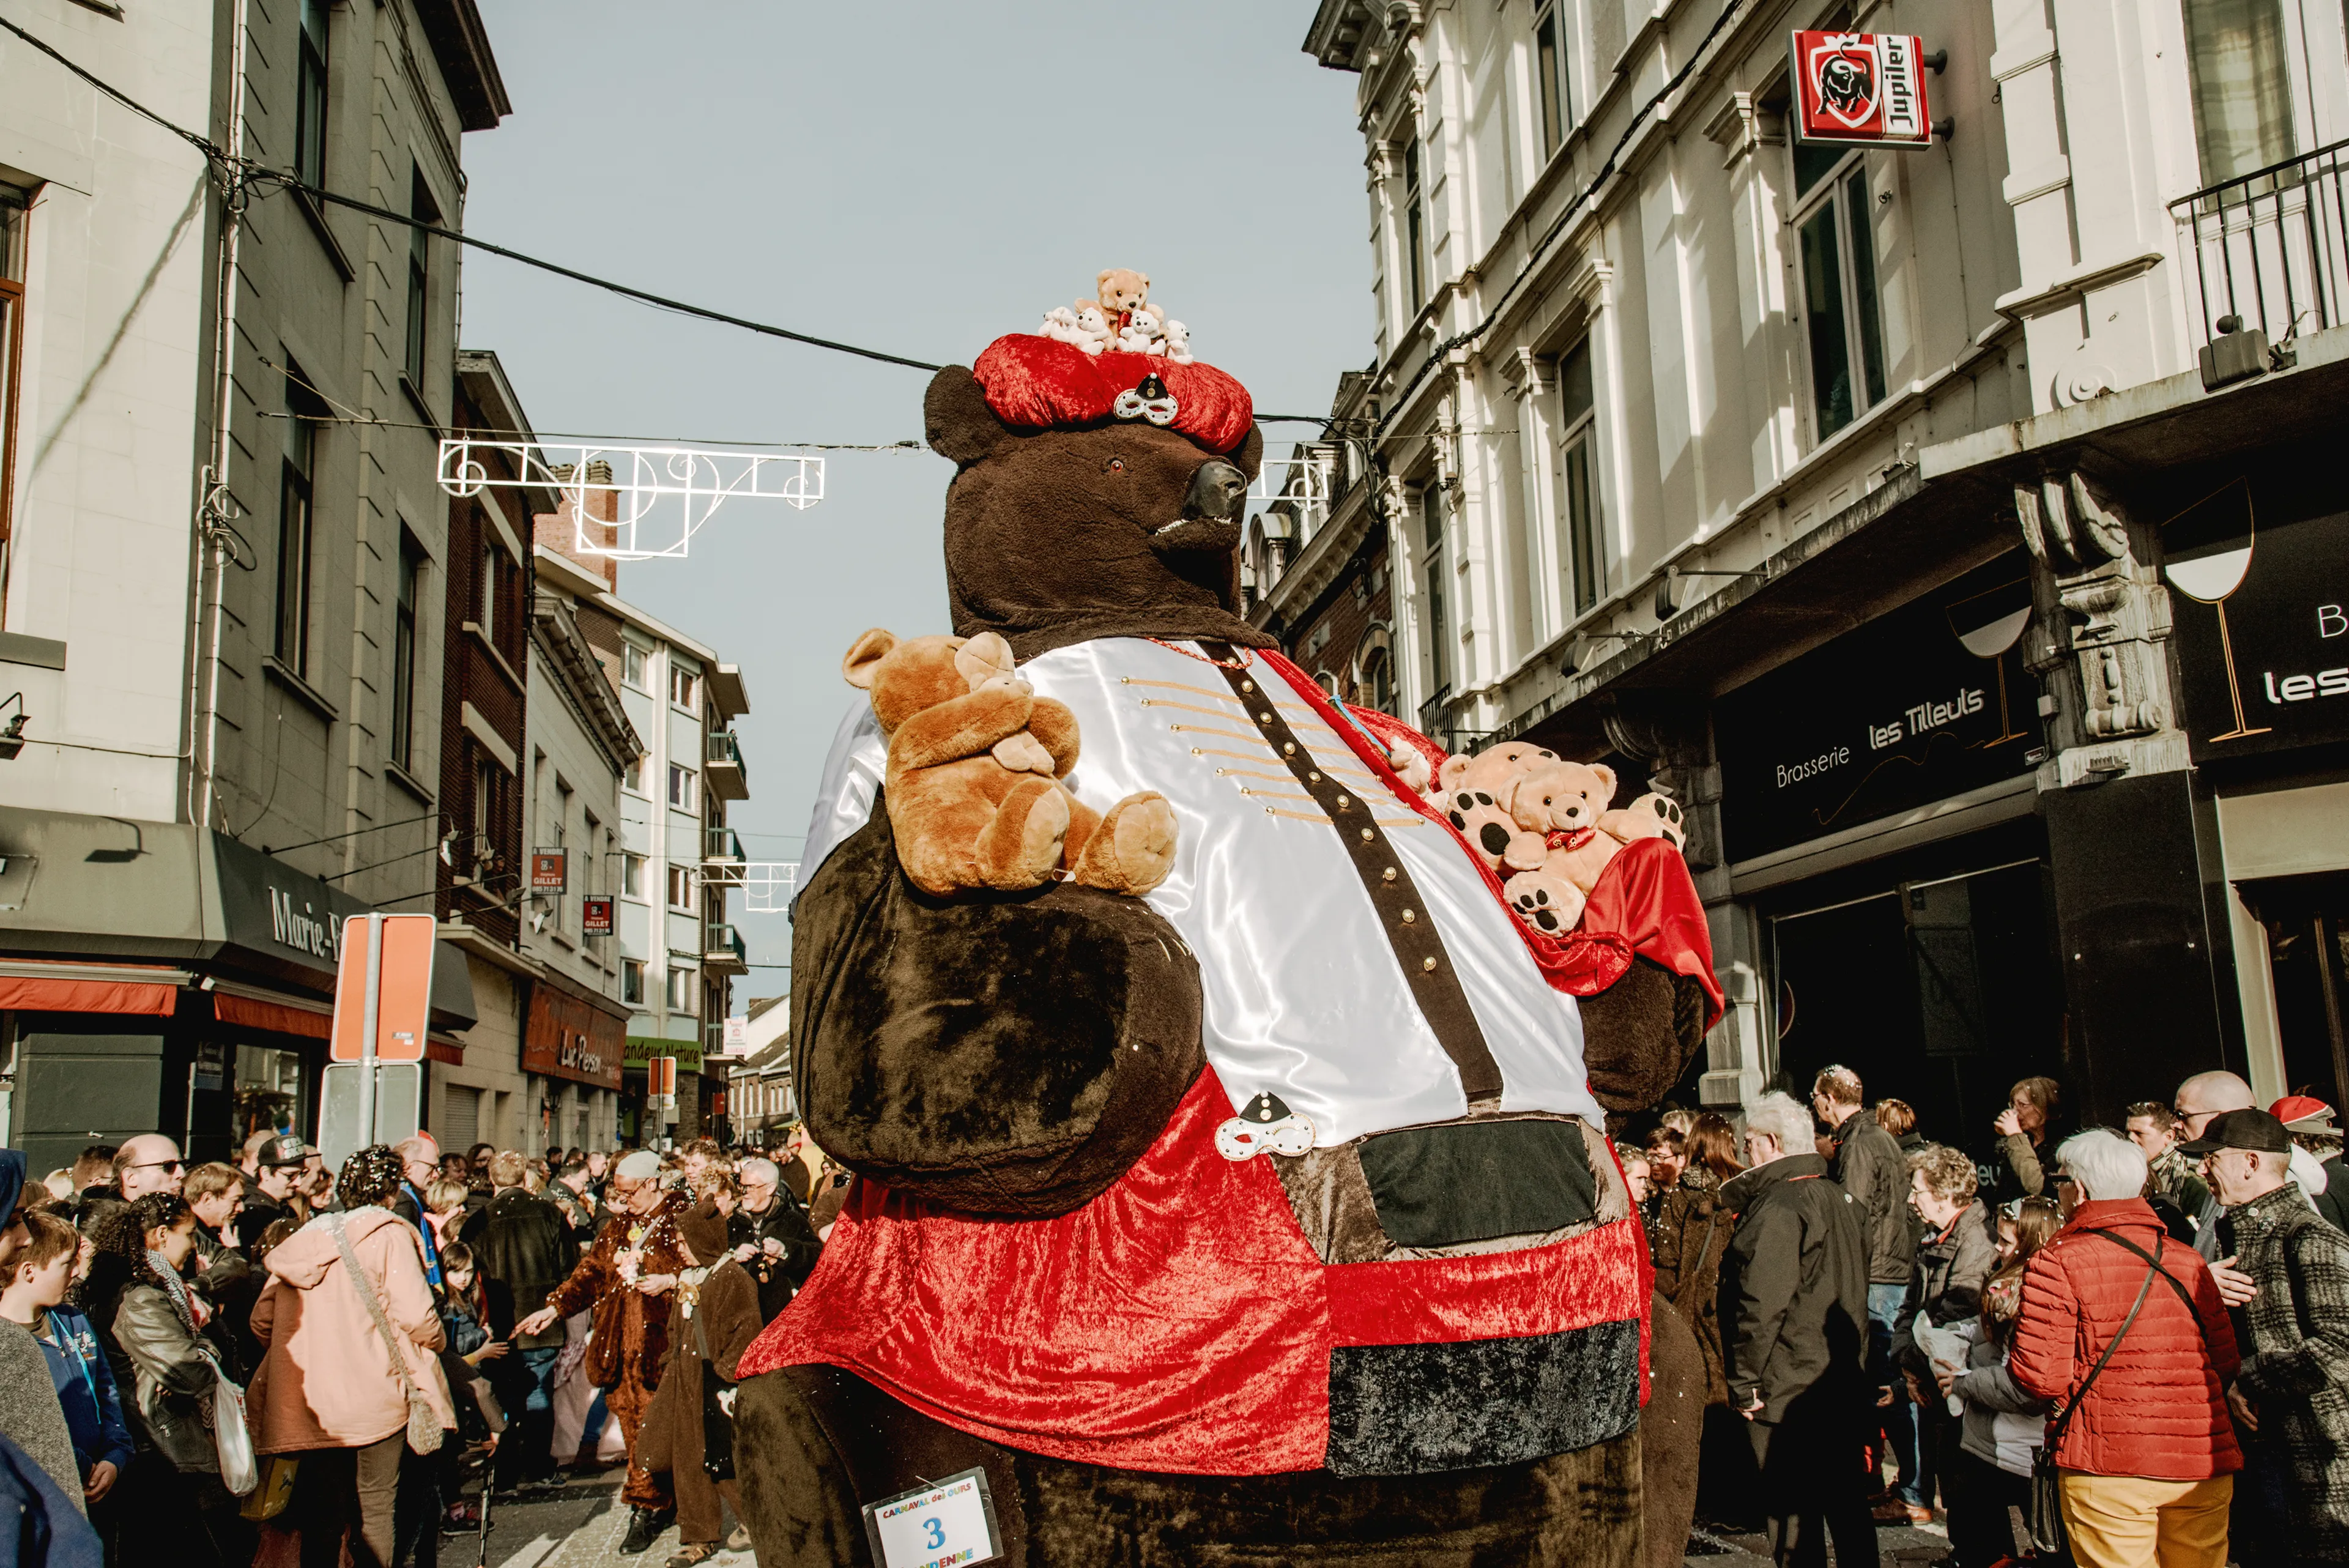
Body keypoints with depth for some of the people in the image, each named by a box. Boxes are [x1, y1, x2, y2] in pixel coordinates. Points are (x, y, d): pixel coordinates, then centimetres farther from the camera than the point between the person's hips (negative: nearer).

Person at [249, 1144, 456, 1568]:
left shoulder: (305, 1239, 9)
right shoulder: (389, 1236, -8)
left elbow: (262, 1320, 7)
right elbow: (415, 1314, -17)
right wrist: (434, 1343, 3)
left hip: (312, 1402, 5)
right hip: (374, 1398, -5)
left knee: (323, 1513, 14)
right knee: (375, 1506, 5)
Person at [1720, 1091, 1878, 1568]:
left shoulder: (1777, 1208, -18)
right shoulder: (1840, 1199, 11)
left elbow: (1762, 1305, -22)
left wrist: (1744, 1381, -15)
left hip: (1789, 1390, -9)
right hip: (1847, 1385, 9)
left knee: (1794, 1514, -1)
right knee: (1848, 1502, 15)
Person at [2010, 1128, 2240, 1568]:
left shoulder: (2057, 1262, -9)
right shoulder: (2189, 1261, 6)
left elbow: (2041, 1377, -13)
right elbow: (2227, 1364, 9)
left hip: (2108, 1470, -5)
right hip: (2203, 1468, 5)